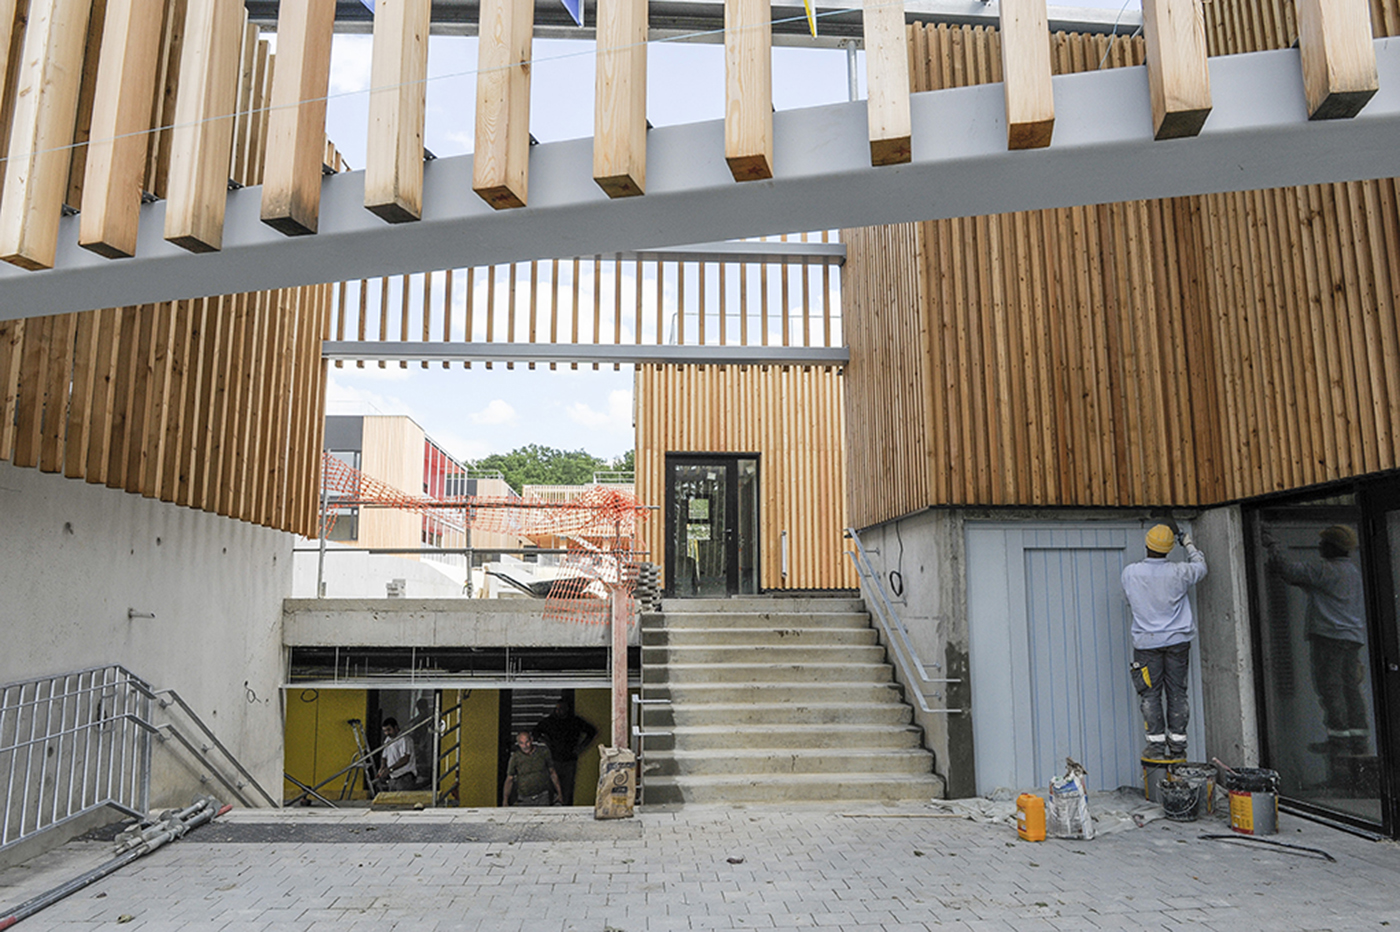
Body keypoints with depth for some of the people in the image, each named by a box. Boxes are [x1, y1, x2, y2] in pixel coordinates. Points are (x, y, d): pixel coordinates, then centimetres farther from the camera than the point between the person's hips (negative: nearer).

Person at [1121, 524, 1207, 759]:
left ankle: (1156, 745, 5)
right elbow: (1200, 567, 13)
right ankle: (1178, 746, 12)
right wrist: (1190, 546, 28)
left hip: (1146, 642, -1)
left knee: (1150, 695, 5)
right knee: (1177, 693, 8)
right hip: (1177, 640, 1)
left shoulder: (1130, 573, -10)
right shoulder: (1178, 573, -10)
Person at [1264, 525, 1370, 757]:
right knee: (1350, 687, 10)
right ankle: (1359, 740, 11)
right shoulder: (1357, 571, 16)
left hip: (1329, 634, -8)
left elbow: (1287, 569, -15)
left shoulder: (1323, 570, -10)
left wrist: (1272, 546, -3)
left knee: (1329, 686, -6)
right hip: (1354, 636, 8)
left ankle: (1338, 740, -7)